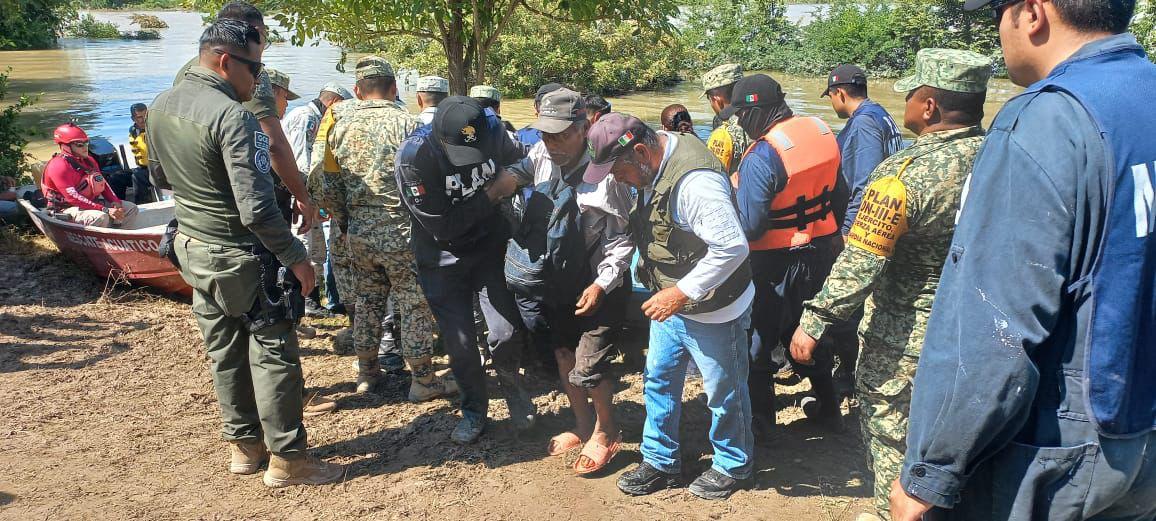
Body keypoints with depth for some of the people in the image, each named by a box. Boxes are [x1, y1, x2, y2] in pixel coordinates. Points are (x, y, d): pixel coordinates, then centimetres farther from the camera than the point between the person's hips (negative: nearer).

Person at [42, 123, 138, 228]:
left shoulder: (88, 160, 11)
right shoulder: (58, 166, -17)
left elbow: (103, 183, 12)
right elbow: (73, 198, -24)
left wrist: (115, 202, -8)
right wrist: (105, 210, -30)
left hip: (91, 202, 9)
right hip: (68, 209, -9)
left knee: (131, 208, 0)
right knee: (100, 217, -36)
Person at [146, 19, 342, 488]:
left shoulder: (160, 107, 3)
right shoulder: (233, 117, -23)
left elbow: (160, 177, 18)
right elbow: (256, 209, -27)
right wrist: (296, 256, -17)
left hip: (194, 250, 8)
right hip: (241, 258, -8)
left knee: (224, 352, 17)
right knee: (273, 354, 3)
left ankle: (243, 446, 30)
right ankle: (286, 459, 12)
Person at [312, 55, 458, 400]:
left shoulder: (340, 124, 3)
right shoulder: (406, 123, -9)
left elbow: (326, 180, 5)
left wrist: (343, 217, 17)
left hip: (358, 233, 5)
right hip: (400, 232, -4)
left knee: (366, 303, 17)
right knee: (414, 306, 5)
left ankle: (366, 373, 29)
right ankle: (423, 380, 13)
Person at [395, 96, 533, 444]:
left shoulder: (493, 129, -15)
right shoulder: (413, 158, -27)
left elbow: (519, 164, 9)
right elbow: (442, 226, -25)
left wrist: (515, 180, -10)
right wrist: (492, 193, -25)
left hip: (491, 248, 2)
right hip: (444, 260, -2)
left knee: (507, 332, -3)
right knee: (460, 343, 2)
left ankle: (511, 386, 30)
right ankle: (474, 408, 30)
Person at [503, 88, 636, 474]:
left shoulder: (605, 172, -23)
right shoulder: (541, 157, -6)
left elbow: (623, 237, -16)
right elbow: (515, 172, 19)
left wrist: (602, 284, -21)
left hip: (598, 287, -6)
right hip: (557, 282, 7)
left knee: (588, 367, -5)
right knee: (564, 356, 18)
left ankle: (606, 433, 23)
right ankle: (583, 426, 39)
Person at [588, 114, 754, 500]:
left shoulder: (694, 180, -32)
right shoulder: (653, 165, -2)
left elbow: (732, 246, -34)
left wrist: (682, 292, -29)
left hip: (711, 309, -9)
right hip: (670, 300, 9)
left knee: (723, 392, 12)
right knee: (658, 380, 18)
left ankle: (733, 465, 35)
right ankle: (661, 461, 36)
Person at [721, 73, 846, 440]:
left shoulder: (761, 157, -25)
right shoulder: (820, 131, -2)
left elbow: (749, 227, -24)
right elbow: (839, 194, 9)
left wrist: (734, 188, -7)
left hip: (778, 262, -7)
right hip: (821, 251, 8)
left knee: (760, 339, 10)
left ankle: (760, 420, 22)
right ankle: (827, 408, 37)